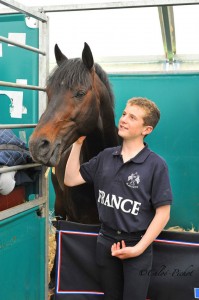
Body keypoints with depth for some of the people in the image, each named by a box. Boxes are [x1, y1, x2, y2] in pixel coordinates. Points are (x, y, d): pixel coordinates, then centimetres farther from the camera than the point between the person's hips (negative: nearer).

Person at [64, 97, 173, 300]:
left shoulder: (156, 165, -14)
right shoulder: (105, 157, 1)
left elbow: (163, 213, -13)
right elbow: (70, 179, 1)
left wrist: (138, 248, -16)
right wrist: (77, 143, -5)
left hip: (136, 246, -4)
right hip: (106, 242, 5)